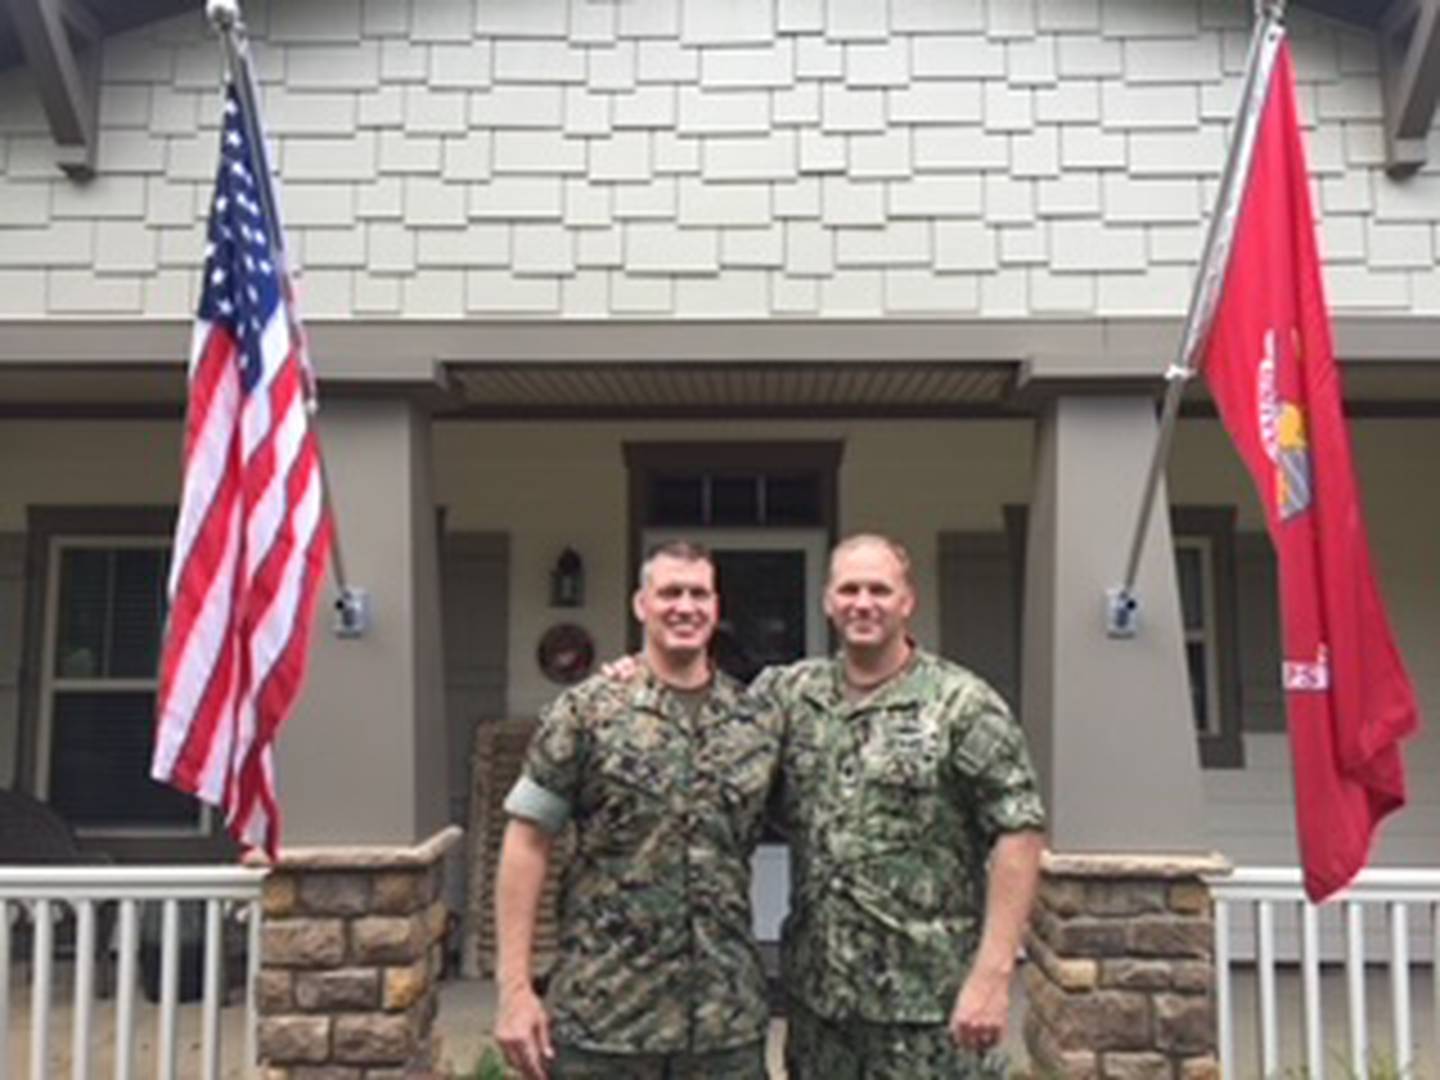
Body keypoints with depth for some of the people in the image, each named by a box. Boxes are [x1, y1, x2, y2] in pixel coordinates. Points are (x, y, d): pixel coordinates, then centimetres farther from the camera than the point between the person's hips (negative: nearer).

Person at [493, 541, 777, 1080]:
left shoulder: (758, 722, 5)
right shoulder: (587, 711, -4)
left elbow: (759, 840, 13)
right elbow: (527, 842, -5)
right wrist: (515, 987, -9)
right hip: (601, 1017, -3)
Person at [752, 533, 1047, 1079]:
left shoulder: (962, 704, -8)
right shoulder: (790, 693, 6)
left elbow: (1019, 831, -11)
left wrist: (992, 972, -16)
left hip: (930, 1000, -4)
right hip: (816, 992, 5)